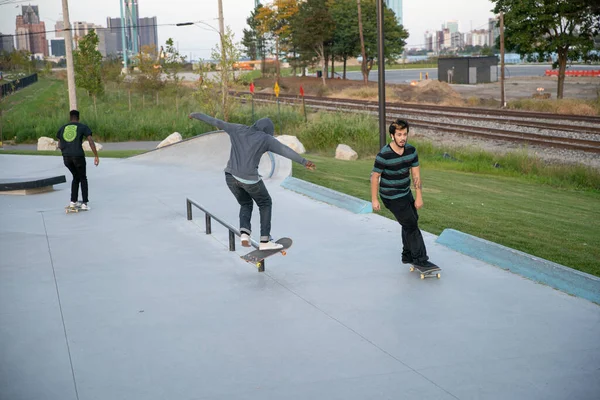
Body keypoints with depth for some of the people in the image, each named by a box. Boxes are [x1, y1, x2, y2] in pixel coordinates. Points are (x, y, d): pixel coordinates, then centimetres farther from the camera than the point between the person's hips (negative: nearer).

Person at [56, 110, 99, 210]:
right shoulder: (83, 127, 5)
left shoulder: (62, 128, 17)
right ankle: (85, 203, 8)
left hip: (66, 157, 4)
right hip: (78, 156, -4)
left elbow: (60, 146, 18)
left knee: (76, 177, 25)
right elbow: (91, 141, -6)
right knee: (83, 178, 15)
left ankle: (73, 201, 20)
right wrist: (96, 156, -5)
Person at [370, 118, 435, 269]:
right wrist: (374, 199, -12)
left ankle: (408, 256, 36)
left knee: (412, 221, 19)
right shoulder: (384, 155, -24)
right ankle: (420, 259, 6)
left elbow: (416, 174, -3)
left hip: (406, 193, 7)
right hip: (391, 197, -7)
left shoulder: (411, 150, -6)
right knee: (411, 225, -5)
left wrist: (419, 196, -6)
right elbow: (375, 177, -15)